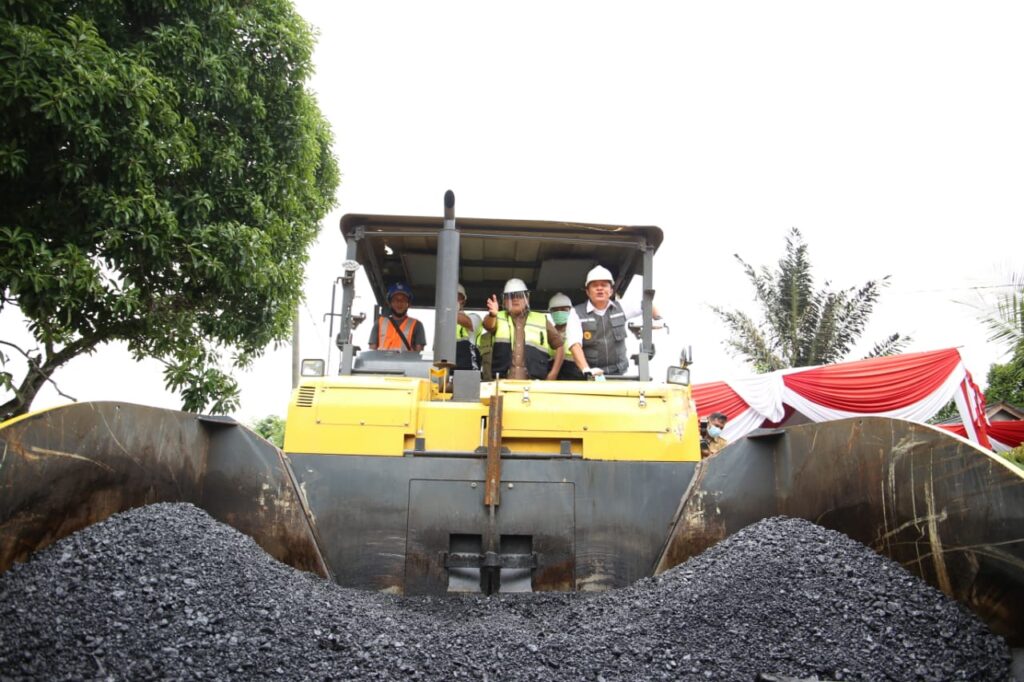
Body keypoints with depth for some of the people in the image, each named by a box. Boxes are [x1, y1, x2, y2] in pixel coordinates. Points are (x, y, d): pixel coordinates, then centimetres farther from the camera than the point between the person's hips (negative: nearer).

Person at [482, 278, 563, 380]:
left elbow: (559, 346, 17)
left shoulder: (541, 320, 13)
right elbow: (489, 325, -12)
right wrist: (492, 314, -36)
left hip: (533, 382, 1)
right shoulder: (499, 318, 12)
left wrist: (554, 373, 6)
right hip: (503, 381, 0)